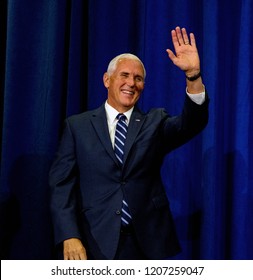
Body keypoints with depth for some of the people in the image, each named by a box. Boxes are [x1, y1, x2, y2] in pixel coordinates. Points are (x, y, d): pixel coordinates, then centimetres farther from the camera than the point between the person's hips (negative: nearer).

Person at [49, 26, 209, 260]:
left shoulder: (155, 123, 9)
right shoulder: (77, 126, 4)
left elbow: (193, 123, -9)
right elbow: (62, 184, -1)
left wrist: (193, 74, -24)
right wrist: (70, 237, -13)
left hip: (147, 244, 2)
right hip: (96, 244, -1)